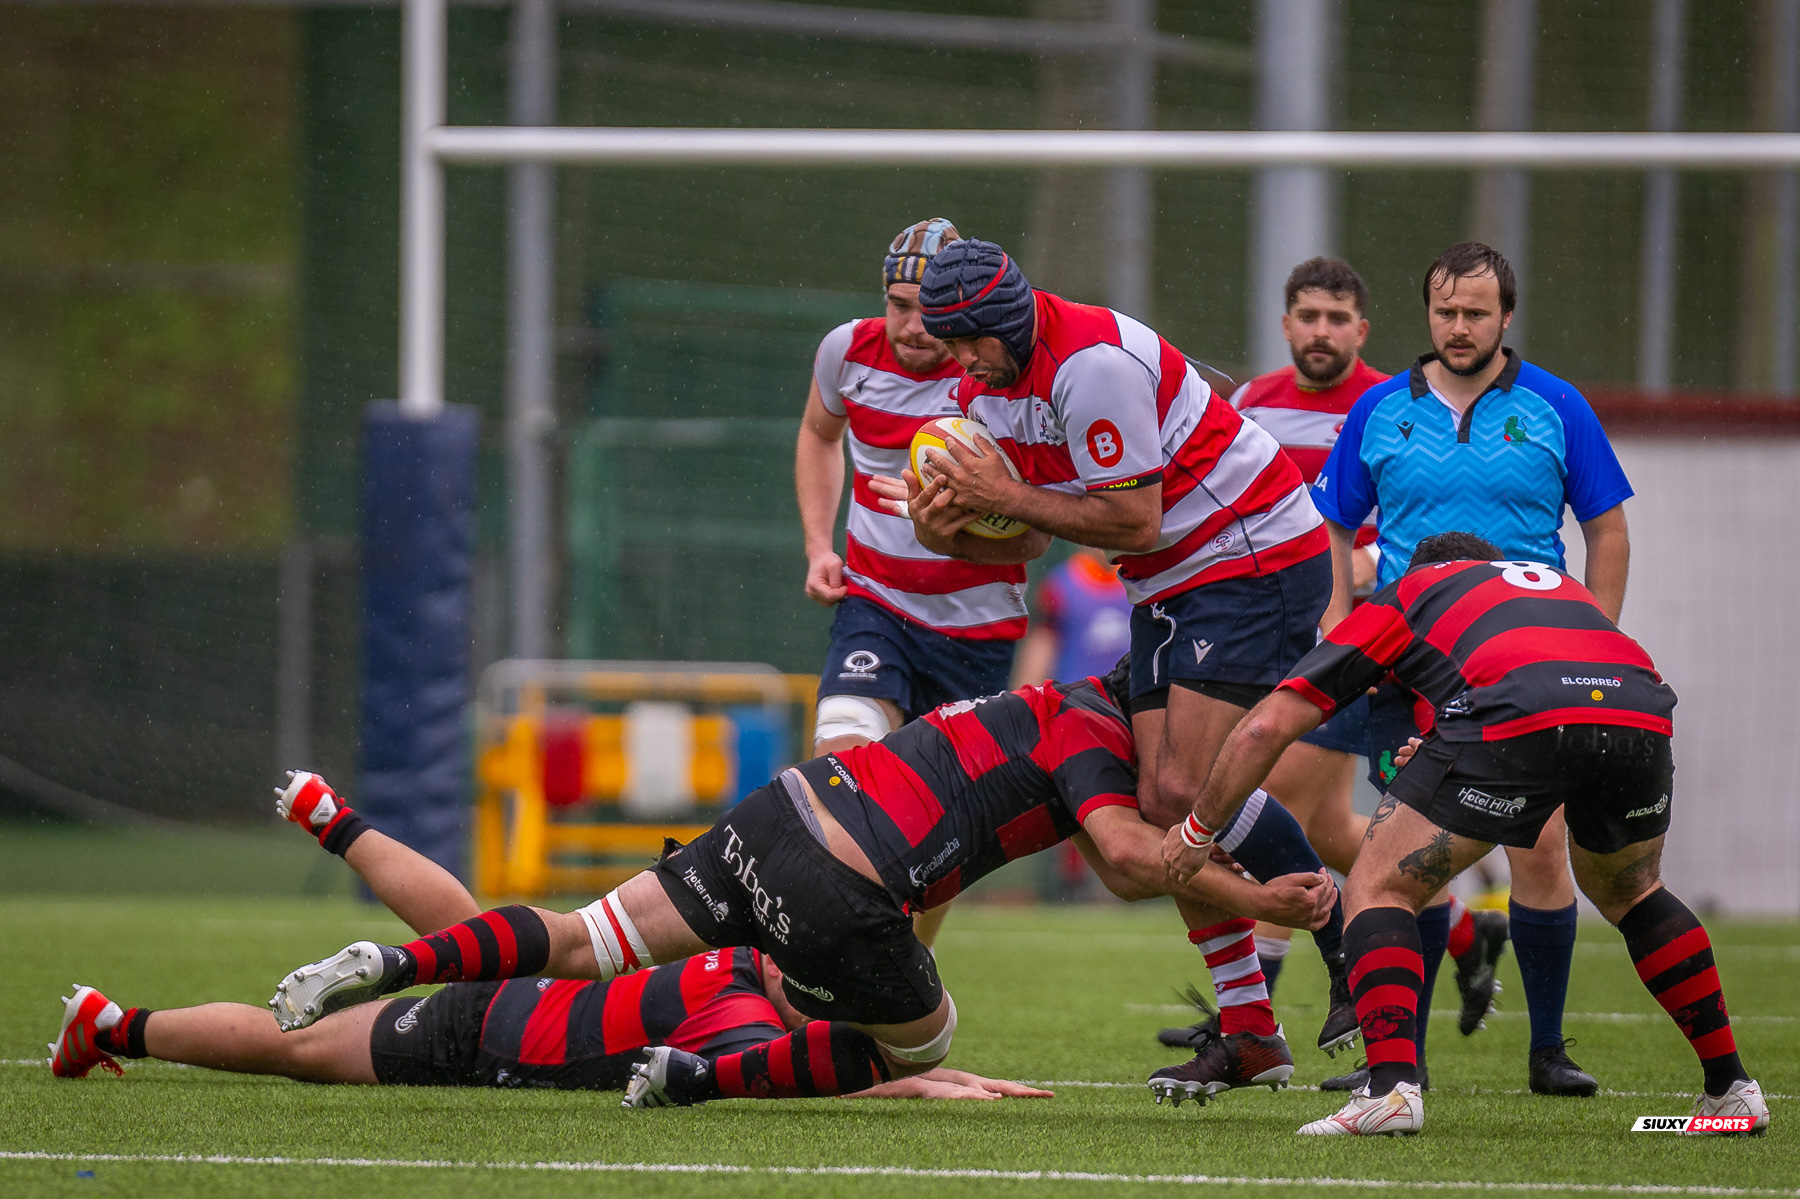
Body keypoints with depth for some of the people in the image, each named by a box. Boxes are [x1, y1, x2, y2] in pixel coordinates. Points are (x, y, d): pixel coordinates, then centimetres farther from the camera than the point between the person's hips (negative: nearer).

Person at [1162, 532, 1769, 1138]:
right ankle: (1731, 1086, 28)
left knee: (1378, 889, 11)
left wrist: (1197, 829, 39)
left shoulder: (1402, 596, 31)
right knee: (1630, 890, 33)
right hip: (1641, 709, 4)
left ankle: (1391, 1086, -8)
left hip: (1516, 717, -4)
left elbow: (1265, 727, 27)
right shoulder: (1554, 581, 43)